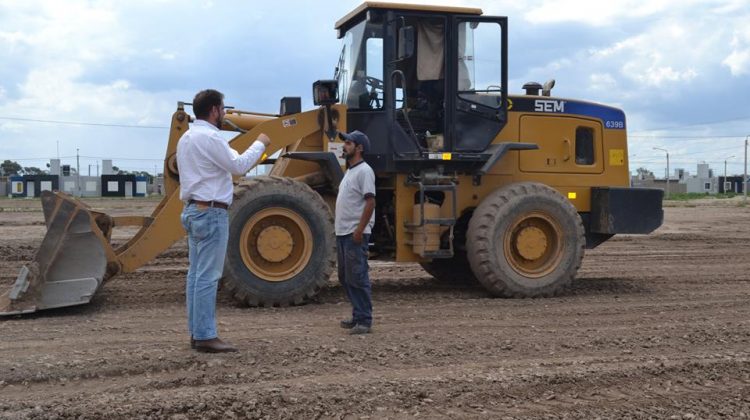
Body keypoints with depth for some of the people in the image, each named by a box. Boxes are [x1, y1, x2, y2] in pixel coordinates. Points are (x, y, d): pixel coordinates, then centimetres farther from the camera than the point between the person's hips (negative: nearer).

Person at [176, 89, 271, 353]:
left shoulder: (187, 138, 15)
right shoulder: (209, 137, -16)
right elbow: (238, 166, -15)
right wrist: (260, 144, -3)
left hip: (193, 211, 10)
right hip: (211, 213, -10)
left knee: (196, 274, 11)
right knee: (208, 277, -8)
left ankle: (197, 333, 15)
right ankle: (206, 336, -5)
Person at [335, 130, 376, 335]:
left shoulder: (363, 171, -12)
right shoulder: (350, 171, 19)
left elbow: (370, 202, -19)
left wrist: (360, 230, -22)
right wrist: (342, 229, 19)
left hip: (355, 234, -10)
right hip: (343, 232, 10)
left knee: (357, 277, -8)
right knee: (345, 277, 14)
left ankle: (364, 320, -3)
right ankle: (358, 316, 22)